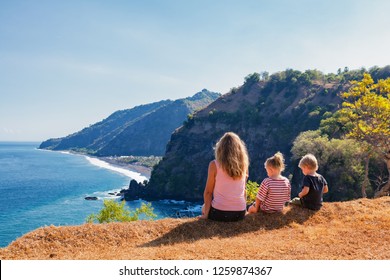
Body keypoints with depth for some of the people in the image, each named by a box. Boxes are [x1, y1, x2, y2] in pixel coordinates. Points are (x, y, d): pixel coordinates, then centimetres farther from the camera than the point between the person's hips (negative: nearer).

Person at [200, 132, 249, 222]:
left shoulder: (214, 165, -10)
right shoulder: (243, 164, -1)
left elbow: (208, 192, -6)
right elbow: (243, 190, 5)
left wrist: (206, 214, 1)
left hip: (220, 213, -4)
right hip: (240, 213, 4)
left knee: (204, 207, 30)